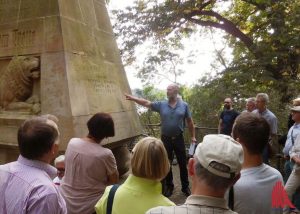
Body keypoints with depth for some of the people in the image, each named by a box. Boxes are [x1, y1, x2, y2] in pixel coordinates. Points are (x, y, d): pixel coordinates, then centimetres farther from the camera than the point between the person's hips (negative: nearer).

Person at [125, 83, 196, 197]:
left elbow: (190, 122, 3)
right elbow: (146, 103, -7)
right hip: (165, 139, 1)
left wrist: (193, 136, 3)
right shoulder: (161, 105, -2)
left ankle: (185, 187, 25)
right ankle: (169, 186, 29)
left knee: (182, 163, 9)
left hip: (178, 138, -1)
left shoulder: (184, 105, -3)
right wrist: (132, 98, -16)